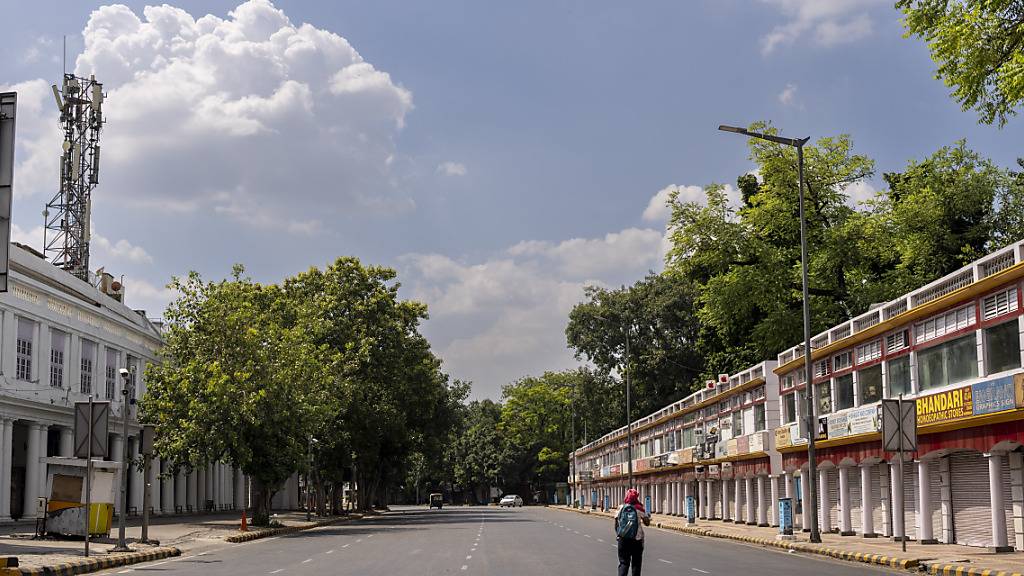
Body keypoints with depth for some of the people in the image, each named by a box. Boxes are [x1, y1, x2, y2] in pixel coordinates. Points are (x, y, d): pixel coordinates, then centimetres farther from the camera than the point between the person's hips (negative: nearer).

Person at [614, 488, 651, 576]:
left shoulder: (621, 508, 0)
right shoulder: (640, 509, -4)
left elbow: (616, 524, 4)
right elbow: (647, 523, 5)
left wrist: (617, 535, 18)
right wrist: (648, 516, 25)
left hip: (623, 539, 1)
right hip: (637, 539, -1)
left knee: (623, 562, 3)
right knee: (636, 563, 11)